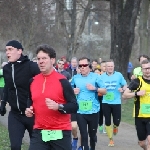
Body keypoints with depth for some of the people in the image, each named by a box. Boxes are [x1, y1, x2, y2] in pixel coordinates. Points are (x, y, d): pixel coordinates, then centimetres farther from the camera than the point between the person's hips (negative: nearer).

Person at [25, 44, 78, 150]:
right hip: (39, 132, 4)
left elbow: (74, 107, -9)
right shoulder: (33, 81, 7)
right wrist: (29, 110, 6)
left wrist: (58, 107, -25)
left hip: (60, 132, -4)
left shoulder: (62, 81, -9)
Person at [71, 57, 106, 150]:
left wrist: (95, 88, -17)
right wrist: (73, 91, -3)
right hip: (80, 111, 0)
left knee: (92, 134, 15)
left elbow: (104, 91, -2)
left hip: (93, 111, 0)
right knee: (84, 135, -3)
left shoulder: (96, 77, -3)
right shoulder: (75, 78, 3)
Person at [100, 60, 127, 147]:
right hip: (105, 102, 1)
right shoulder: (102, 76, 2)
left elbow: (125, 85, 2)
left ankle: (115, 126, 35)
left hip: (116, 102, -1)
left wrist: (122, 89, -18)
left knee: (117, 121, -4)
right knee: (107, 121, 3)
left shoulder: (119, 75, -3)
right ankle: (111, 139, 18)